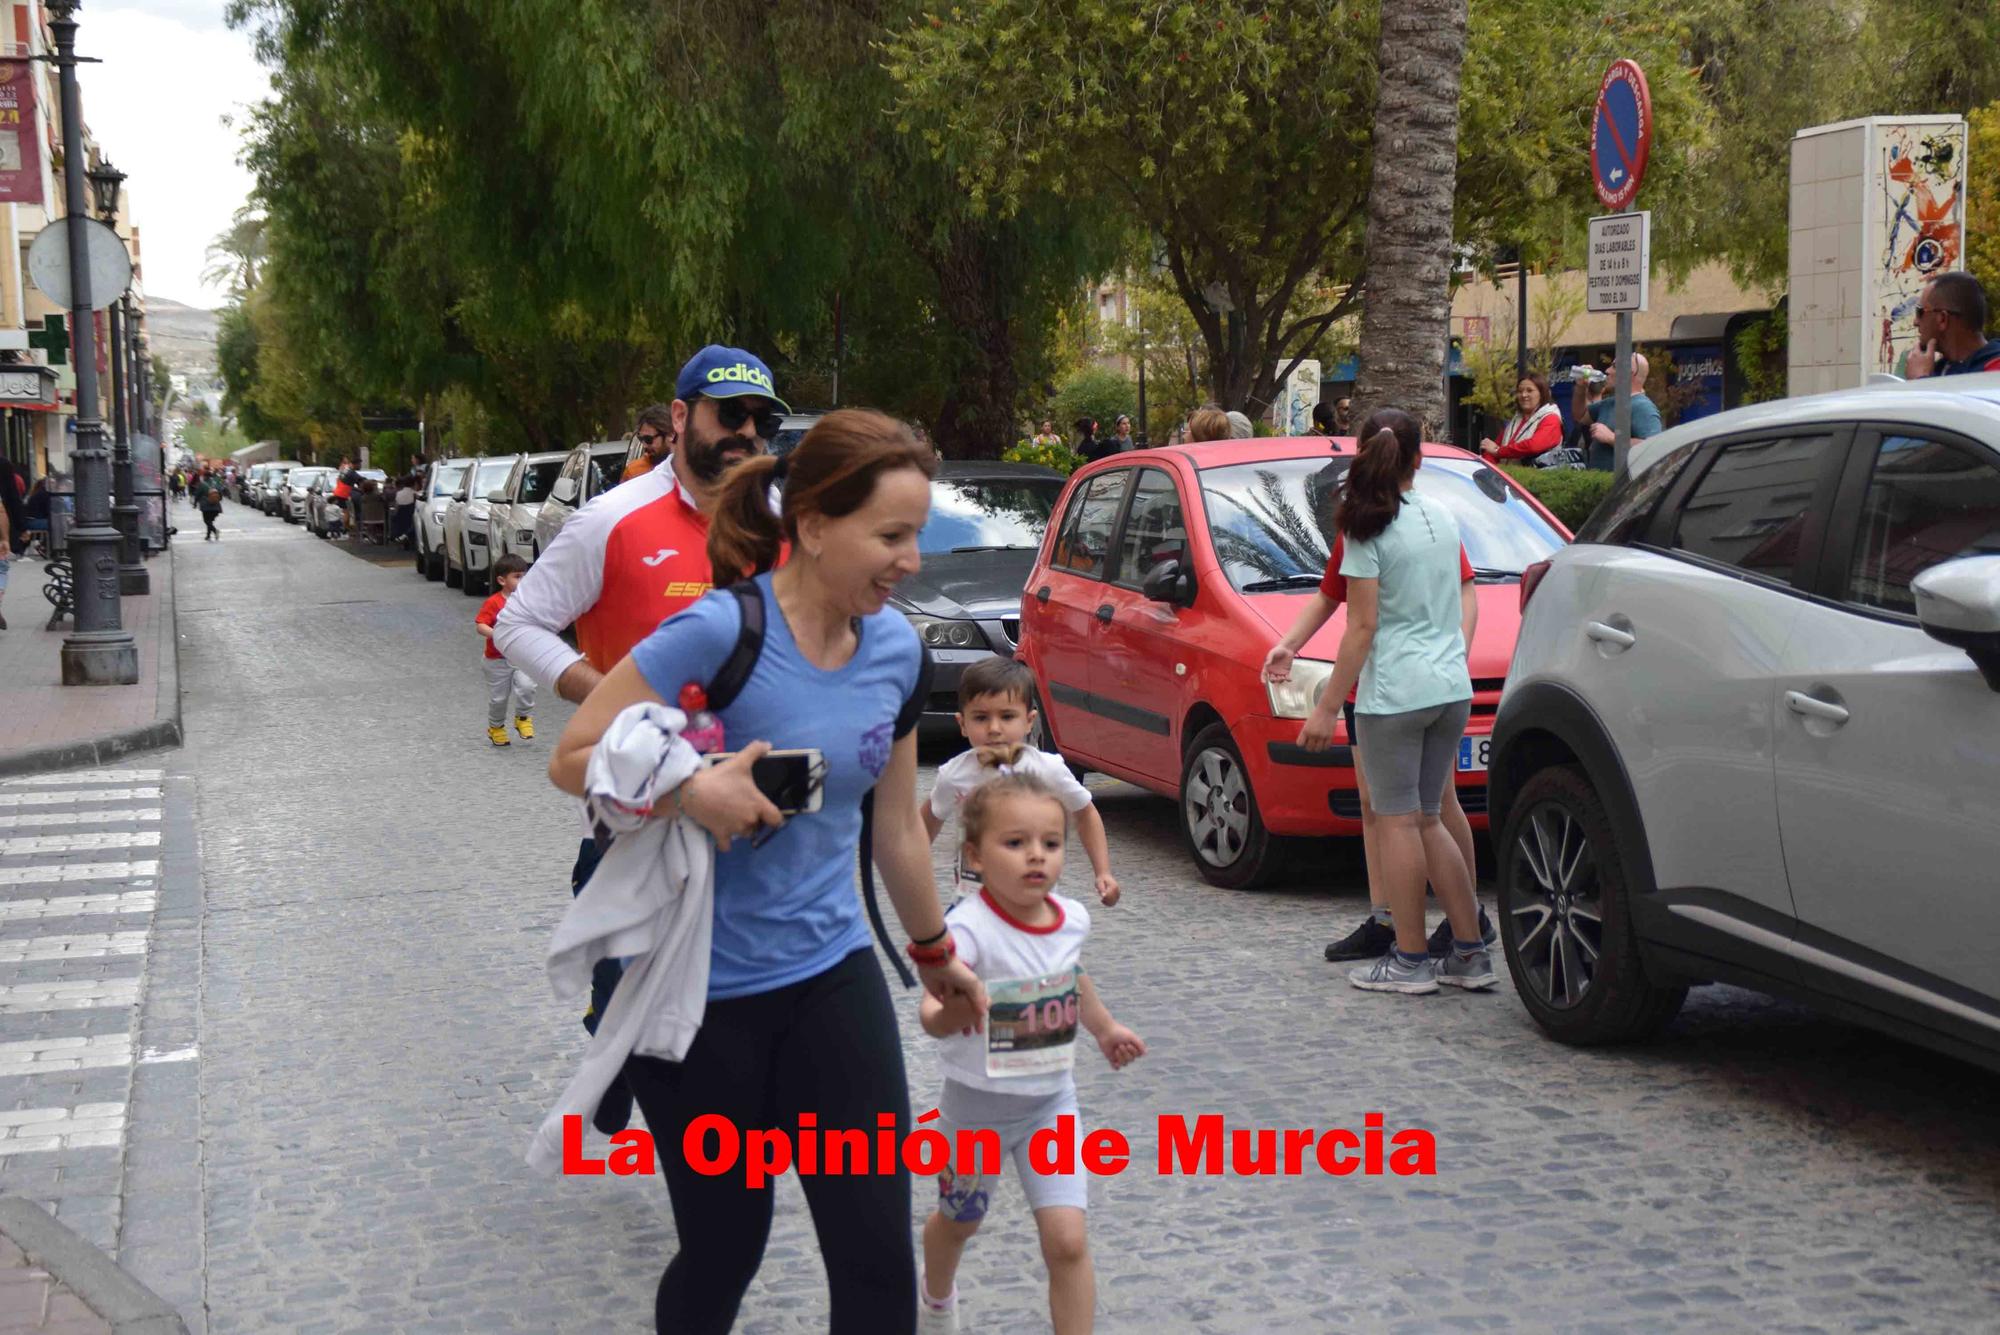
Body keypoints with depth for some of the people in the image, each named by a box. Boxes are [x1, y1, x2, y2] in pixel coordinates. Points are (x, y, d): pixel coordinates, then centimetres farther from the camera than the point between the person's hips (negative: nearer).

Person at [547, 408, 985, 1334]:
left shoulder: (897, 649, -2)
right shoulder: (721, 632, -20)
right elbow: (572, 760, -14)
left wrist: (935, 953, 23)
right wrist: (688, 786, -31)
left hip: (831, 975, 5)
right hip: (698, 992, -4)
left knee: (878, 1257, 0)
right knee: (725, 1248, 9)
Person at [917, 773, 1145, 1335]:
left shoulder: (1073, 918, -10)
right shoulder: (969, 928, -28)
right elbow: (931, 1014, -41)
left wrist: (1104, 1028, 27)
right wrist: (949, 1013, -63)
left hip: (1051, 1103, 3)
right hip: (977, 1104, -2)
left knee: (1067, 1240, -11)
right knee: (959, 1221, 23)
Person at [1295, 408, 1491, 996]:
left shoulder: (1369, 531, -9)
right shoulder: (1444, 517, 9)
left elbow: (1362, 627, -12)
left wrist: (1327, 707, -8)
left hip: (1393, 692, -6)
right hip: (1452, 688, 6)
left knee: (1398, 821, 1)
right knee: (1426, 819, 14)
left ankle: (1410, 961, 6)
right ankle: (1470, 952, 14)